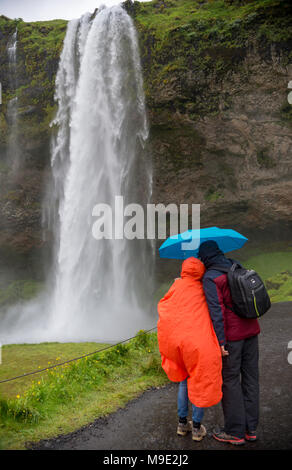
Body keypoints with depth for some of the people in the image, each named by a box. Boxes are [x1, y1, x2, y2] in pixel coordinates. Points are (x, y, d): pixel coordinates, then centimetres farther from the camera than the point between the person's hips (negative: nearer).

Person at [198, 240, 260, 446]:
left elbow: (217, 310, -19)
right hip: (251, 330, 7)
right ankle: (251, 428, 21)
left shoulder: (210, 278, -13)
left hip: (231, 335, -7)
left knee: (230, 381, 4)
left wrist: (221, 341, -18)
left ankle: (235, 432, 12)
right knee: (250, 378, 12)